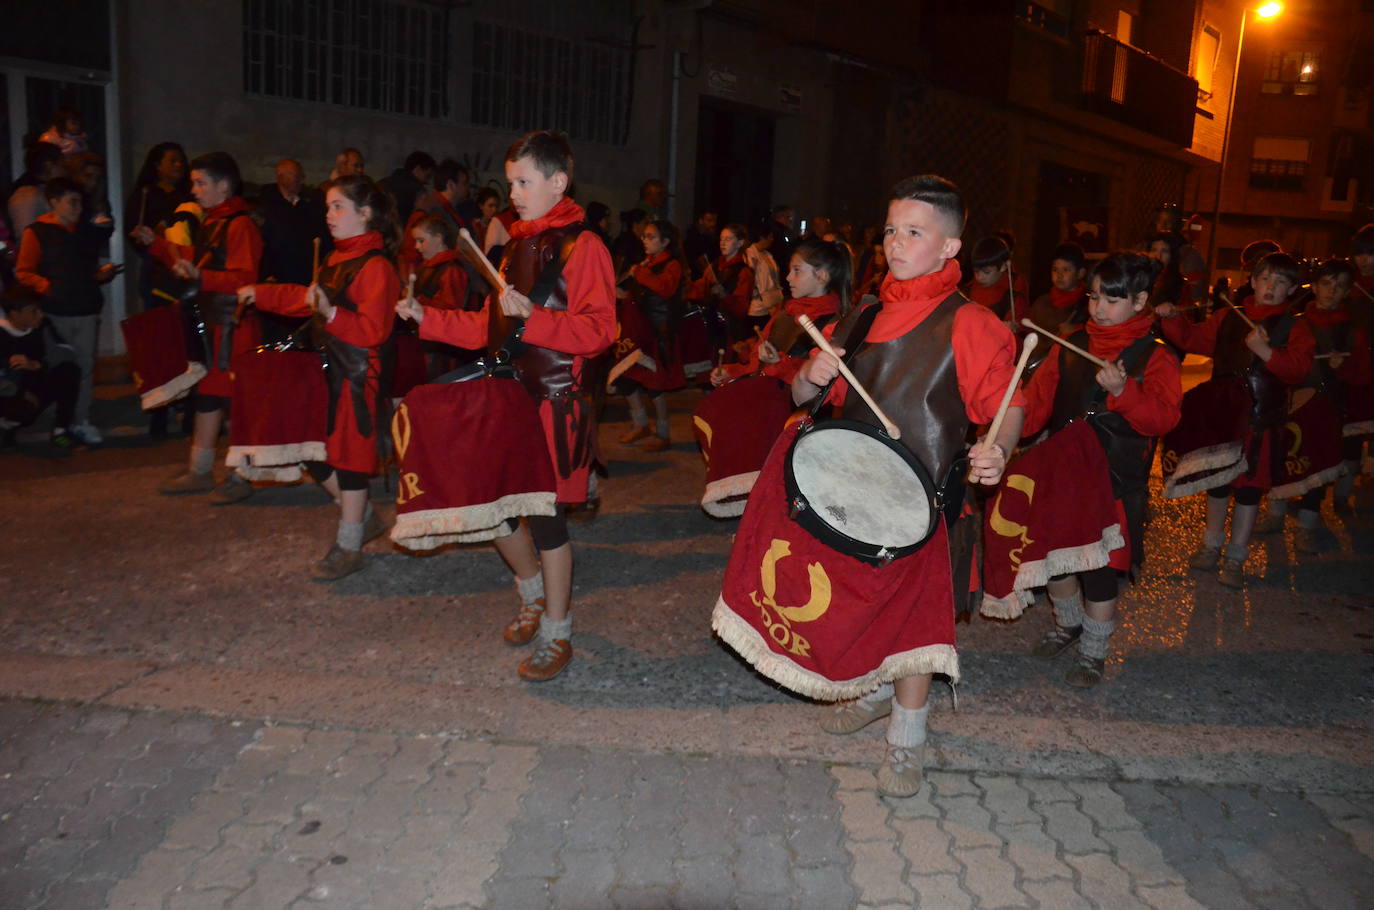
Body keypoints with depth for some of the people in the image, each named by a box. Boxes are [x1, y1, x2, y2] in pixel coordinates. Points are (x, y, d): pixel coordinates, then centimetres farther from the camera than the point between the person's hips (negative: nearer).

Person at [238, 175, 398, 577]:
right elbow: (306, 299, 29)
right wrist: (260, 294, 26)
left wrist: (331, 313, -32)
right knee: (313, 453, 13)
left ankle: (349, 547, 14)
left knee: (349, 454, 0)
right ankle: (365, 517, 30)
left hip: (359, 375, -9)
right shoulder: (338, 259, 14)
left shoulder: (376, 266, -15)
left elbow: (373, 330, -23)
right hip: (330, 369, 10)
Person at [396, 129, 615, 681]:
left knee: (545, 512, -3)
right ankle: (535, 592, 36)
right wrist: (427, 319, 12)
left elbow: (598, 330, -19)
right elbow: (489, 327, 20)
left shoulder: (582, 247, -9)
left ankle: (557, 635, 13)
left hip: (559, 402, -8)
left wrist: (533, 316, -29)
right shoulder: (518, 247, 16)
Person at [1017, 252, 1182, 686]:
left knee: (1101, 574, 1)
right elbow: (1038, 400, 4)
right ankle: (1068, 624, 41)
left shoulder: (1155, 358, -4)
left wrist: (1124, 391, -33)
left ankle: (1094, 654, 22)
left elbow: (1164, 417, -16)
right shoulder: (1069, 348, 7)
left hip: (1115, 485, -4)